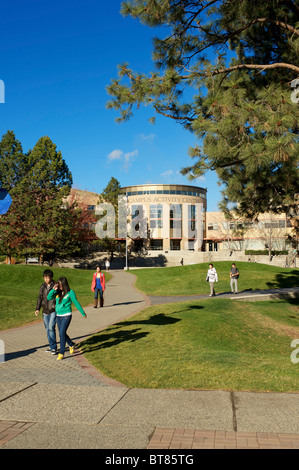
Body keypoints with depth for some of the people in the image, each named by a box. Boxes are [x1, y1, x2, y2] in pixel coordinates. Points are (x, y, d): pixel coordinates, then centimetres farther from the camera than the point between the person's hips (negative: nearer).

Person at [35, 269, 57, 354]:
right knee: (48, 329, 11)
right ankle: (51, 346, 24)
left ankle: (54, 348, -5)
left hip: (53, 310, -5)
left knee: (51, 328, -15)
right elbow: (40, 298, 9)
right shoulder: (42, 286, 5)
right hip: (45, 311, 5)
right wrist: (37, 309, -1)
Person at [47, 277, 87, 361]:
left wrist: (83, 313, 5)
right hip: (58, 316, 6)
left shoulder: (70, 292, -8)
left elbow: (76, 303, -2)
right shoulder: (57, 292, 5)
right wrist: (53, 290, -16)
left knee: (62, 334, -13)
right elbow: (49, 298, -2)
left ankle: (61, 353, -3)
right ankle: (71, 345, 40)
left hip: (66, 315, -6)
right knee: (62, 334, 15)